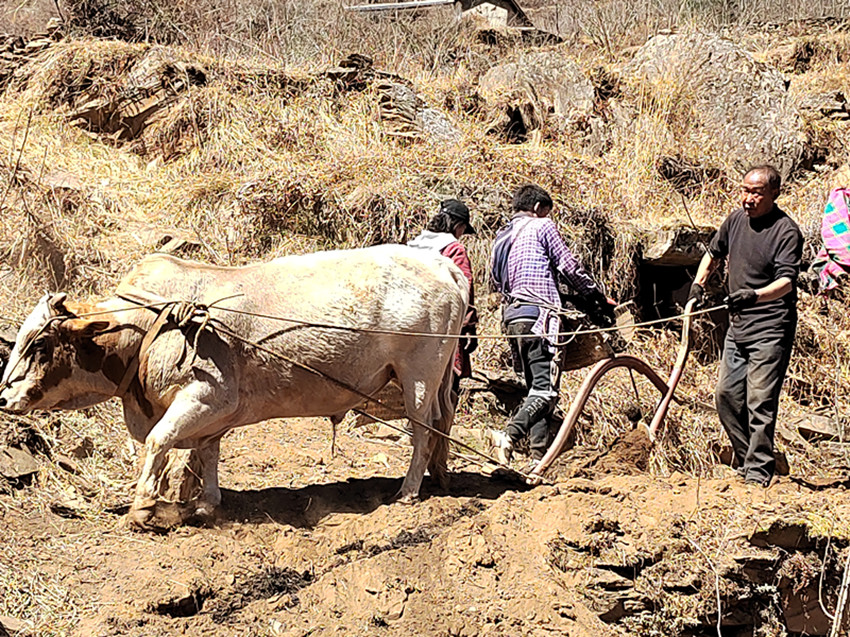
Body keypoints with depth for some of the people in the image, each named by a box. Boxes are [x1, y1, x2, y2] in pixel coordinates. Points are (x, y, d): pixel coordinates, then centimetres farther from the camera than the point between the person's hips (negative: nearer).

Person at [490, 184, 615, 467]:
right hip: (539, 314, -8)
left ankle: (538, 456, 1)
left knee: (535, 387, 9)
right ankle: (511, 435, -34)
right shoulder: (542, 226, 3)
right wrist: (597, 297, 10)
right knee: (546, 389, -14)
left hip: (510, 316, 8)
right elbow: (569, 267, 1)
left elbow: (495, 281, 23)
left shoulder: (501, 238, 24)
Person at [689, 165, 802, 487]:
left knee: (759, 401, -10)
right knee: (726, 394, 9)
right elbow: (714, 252, 25)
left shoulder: (786, 231, -15)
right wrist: (698, 282, 10)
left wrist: (754, 295, -41)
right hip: (738, 325, 8)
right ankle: (746, 460, 21)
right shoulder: (736, 219, 7)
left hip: (771, 330, -8)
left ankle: (759, 473, -5)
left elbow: (786, 282, -25)